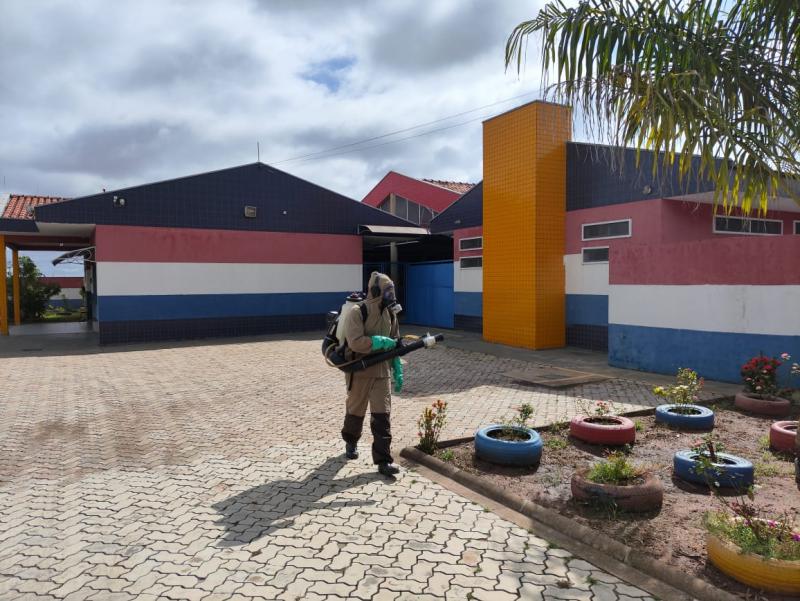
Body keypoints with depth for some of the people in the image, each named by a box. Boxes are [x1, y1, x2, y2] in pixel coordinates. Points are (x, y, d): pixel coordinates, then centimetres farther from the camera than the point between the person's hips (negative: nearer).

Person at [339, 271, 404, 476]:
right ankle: (351, 442, 42)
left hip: (382, 372, 4)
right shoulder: (357, 312, -16)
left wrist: (398, 372, 11)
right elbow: (355, 342, -27)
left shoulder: (390, 314, 5)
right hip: (359, 372, -4)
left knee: (382, 415, -2)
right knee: (355, 411, 15)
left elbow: (394, 345, 13)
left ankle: (384, 460, 2)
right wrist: (381, 341, -22)